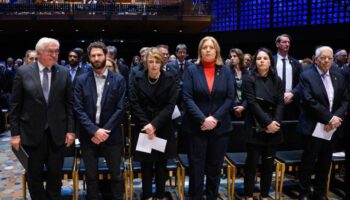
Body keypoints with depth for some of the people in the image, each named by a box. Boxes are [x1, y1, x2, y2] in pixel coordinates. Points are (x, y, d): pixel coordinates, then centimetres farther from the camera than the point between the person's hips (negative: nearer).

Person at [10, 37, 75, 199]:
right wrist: (15, 133, -4)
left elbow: (69, 104, 3)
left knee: (56, 174, 11)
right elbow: (15, 105, -1)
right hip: (32, 132, -1)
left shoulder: (64, 73, 1)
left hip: (57, 132, 1)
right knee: (34, 175, 12)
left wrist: (70, 129, -1)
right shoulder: (23, 72, -3)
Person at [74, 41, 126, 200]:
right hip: (88, 135, 1)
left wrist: (104, 130, -12)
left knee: (116, 174, 8)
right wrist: (94, 130, -15)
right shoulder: (82, 80, 1)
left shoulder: (118, 80, -1)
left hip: (111, 135, -1)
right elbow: (78, 109, -4)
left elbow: (120, 109, -5)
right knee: (91, 175, 10)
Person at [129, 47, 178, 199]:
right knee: (146, 164, 5)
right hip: (144, 128, 0)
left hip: (163, 129, 0)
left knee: (161, 164, 8)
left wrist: (155, 124, -17)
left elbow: (170, 105, -9)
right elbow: (134, 104, -5)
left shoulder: (170, 79, -3)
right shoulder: (138, 79, -2)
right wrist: (146, 125, -15)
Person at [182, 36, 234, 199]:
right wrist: (202, 119, -18)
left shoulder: (225, 71, 7)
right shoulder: (191, 70, 1)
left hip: (220, 127, 2)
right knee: (196, 168, 3)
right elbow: (187, 98, -7)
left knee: (215, 168, 11)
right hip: (196, 127, -2)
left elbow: (230, 98, 0)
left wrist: (215, 118, -12)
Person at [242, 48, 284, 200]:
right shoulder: (249, 80, -3)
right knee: (252, 162, -1)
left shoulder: (277, 80, 9)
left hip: (273, 128, 4)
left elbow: (280, 103, 2)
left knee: (268, 163, 7)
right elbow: (253, 103, -11)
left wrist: (275, 122, -13)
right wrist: (267, 123, -16)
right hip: (255, 127, -3)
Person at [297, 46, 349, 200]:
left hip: (332, 127, 5)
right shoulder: (306, 76, -7)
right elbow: (310, 101, -16)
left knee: (325, 163, 12)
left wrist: (337, 117, -10)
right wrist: (329, 118, -18)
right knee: (308, 162, 5)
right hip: (313, 127, -5)